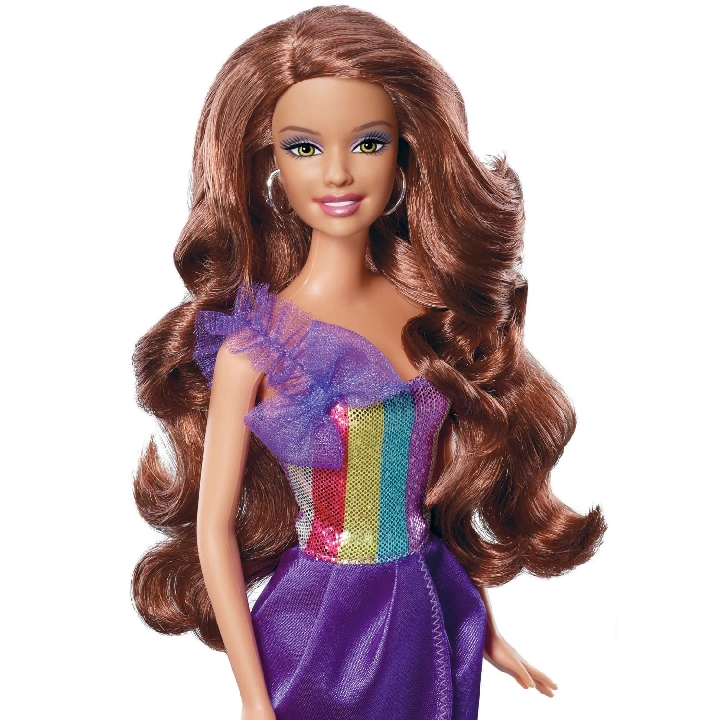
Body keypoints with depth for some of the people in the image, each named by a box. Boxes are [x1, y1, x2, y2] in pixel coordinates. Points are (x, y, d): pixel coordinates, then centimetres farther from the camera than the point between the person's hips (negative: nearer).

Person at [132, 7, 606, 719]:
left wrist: (485, 627, 10)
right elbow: (214, 526, -11)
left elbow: (445, 486, 4)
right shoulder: (253, 345, -16)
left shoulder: (432, 311, -5)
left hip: (436, 624, 4)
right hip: (317, 633, -3)